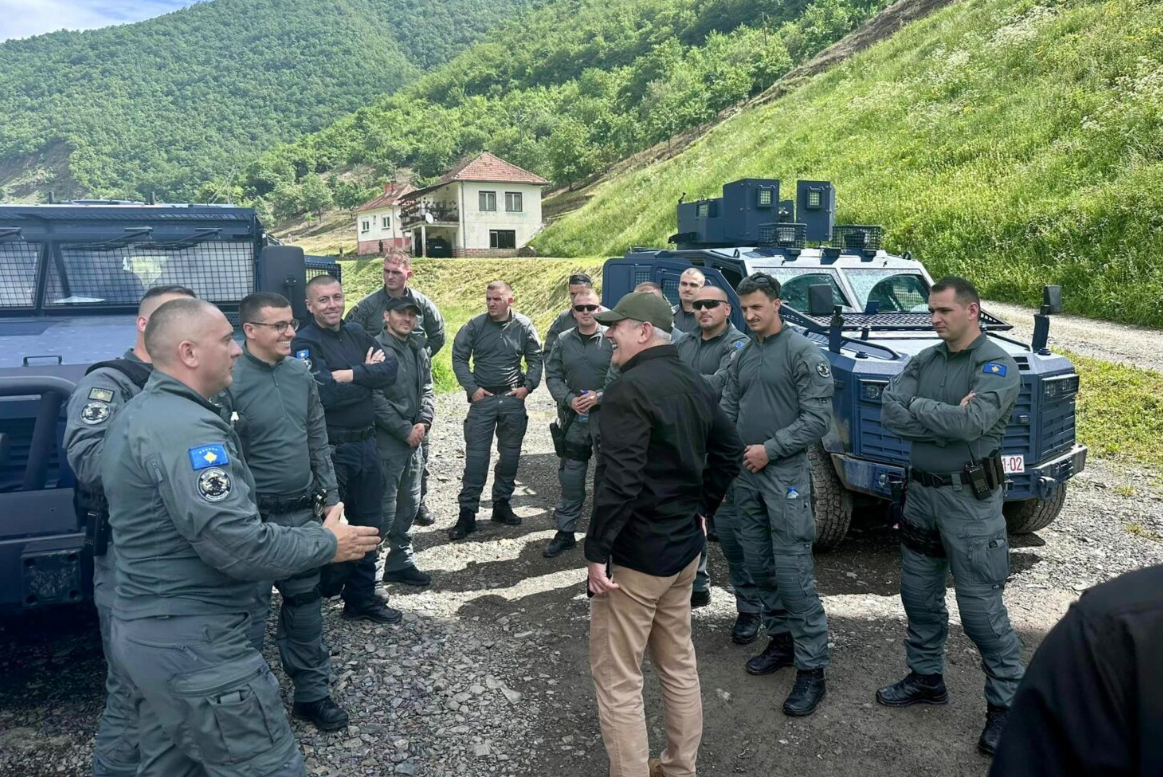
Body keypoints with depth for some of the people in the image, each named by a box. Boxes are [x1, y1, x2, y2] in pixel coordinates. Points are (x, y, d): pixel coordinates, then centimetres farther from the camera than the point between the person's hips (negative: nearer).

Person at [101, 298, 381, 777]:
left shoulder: (139, 414, 11)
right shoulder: (186, 426, -23)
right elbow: (235, 542, -29)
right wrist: (328, 543, -15)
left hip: (145, 630, 11)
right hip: (193, 644, -11)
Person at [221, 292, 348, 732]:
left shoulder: (300, 374, 5)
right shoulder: (229, 383, -15)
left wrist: (330, 495, 11)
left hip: (302, 514, 6)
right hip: (255, 520, -6)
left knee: (306, 605, 17)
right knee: (251, 615, 6)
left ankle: (312, 692, 32)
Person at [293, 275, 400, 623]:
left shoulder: (357, 334, 9)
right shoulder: (304, 344, -11)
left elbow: (391, 369, -3)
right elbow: (324, 392, -24)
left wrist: (350, 375, -16)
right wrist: (368, 374, -12)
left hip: (366, 443, 7)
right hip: (330, 449, -7)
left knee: (369, 523, 15)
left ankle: (361, 598, 31)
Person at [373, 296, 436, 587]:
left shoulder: (419, 351, 13)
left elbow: (427, 391, 13)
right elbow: (376, 399, -16)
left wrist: (423, 423, -5)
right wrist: (405, 430, -14)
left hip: (414, 439, 8)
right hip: (386, 440, -8)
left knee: (409, 503, 14)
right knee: (385, 507, -6)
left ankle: (401, 562, 27)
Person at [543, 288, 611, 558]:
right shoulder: (563, 341, 5)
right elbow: (553, 376, 6)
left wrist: (599, 396, -17)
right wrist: (570, 399, -9)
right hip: (573, 418, 3)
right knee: (570, 477, 9)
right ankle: (565, 531, 21)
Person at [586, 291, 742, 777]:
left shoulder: (630, 389, -20)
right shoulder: (694, 385, 8)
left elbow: (619, 480, -27)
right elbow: (728, 452, 17)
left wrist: (597, 551, -21)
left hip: (636, 554, -9)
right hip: (685, 545, 9)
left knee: (616, 679, 2)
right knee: (678, 664, 21)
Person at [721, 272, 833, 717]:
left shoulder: (803, 352, -8)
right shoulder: (743, 356, 12)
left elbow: (817, 418, -14)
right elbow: (728, 409, 15)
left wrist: (769, 449, -16)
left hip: (785, 473, -7)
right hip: (746, 473, 7)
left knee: (792, 570, -7)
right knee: (758, 563, 14)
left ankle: (811, 669, 2)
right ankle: (781, 639, 31)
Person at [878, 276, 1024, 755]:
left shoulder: (997, 366, -12)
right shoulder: (924, 362, 5)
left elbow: (970, 423, -28)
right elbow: (889, 415, -8)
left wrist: (917, 407, -13)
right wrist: (947, 419, -18)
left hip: (969, 498, -6)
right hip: (922, 490, 6)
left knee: (981, 608, 0)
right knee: (918, 594, 17)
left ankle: (1008, 703, 17)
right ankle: (926, 678, 35)